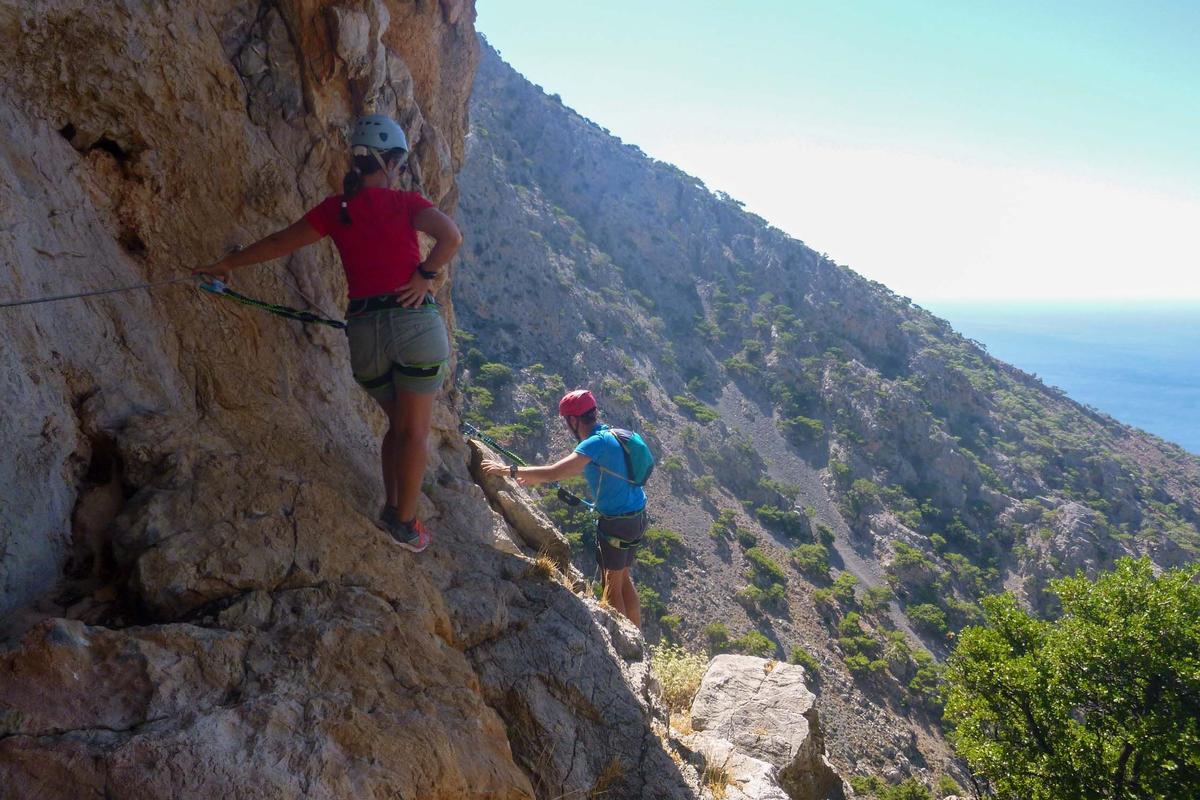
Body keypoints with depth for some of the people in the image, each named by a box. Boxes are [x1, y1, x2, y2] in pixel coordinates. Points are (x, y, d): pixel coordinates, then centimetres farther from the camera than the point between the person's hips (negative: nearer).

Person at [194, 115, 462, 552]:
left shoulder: (336, 209, 9)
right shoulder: (405, 203, 1)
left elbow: (277, 243, 17)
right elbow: (451, 236, -17)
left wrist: (226, 264, 29)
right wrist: (425, 275, -7)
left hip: (364, 328, 3)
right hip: (414, 319, -3)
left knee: (397, 424, 22)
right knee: (414, 430, 7)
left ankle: (392, 509, 18)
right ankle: (405, 522, 9)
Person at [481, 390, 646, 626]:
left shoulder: (596, 443, -23)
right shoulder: (607, 434, 7)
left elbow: (554, 473, -30)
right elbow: (574, 467, 22)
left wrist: (507, 470, -23)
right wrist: (537, 478, 23)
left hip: (618, 521, -9)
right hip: (635, 516, 9)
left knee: (613, 584, 6)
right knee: (623, 578, 20)